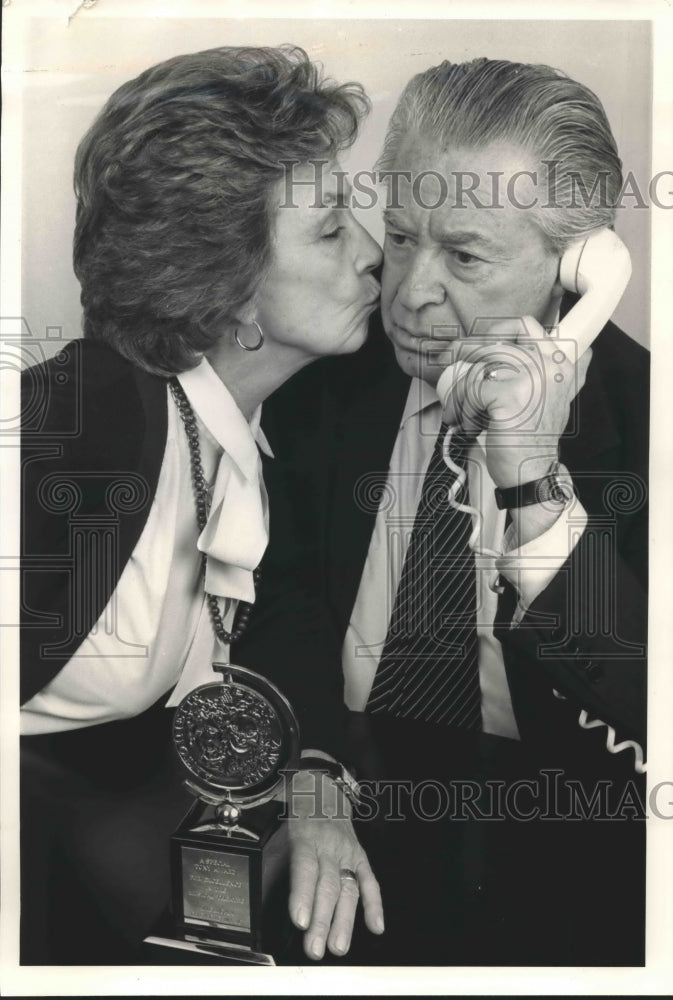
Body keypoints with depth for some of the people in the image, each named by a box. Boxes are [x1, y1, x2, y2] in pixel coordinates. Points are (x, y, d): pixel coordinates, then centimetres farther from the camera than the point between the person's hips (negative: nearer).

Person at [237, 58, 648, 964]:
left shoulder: (638, 409, -11)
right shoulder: (327, 372, -4)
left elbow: (641, 719, -17)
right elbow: (262, 599, 2)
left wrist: (534, 482, -30)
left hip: (546, 847, 3)